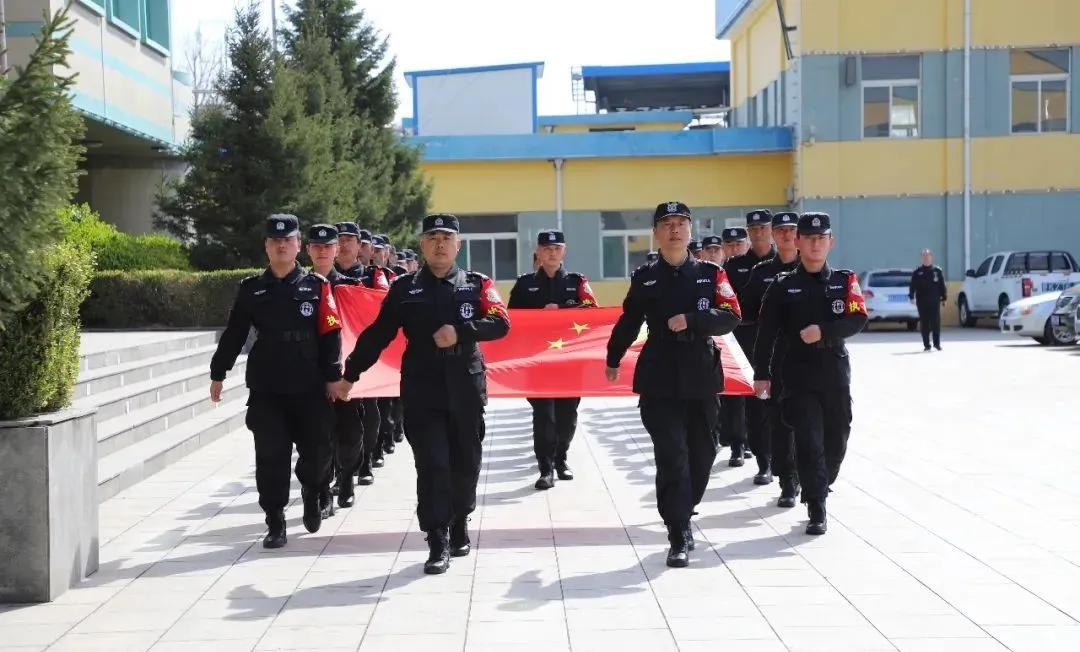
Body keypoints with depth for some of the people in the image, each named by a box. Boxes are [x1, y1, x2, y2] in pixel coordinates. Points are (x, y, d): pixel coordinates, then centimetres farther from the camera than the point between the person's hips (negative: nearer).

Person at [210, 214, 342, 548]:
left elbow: (330, 334, -1)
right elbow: (233, 335, 11)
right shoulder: (251, 289, 7)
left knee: (318, 452, 3)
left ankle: (311, 491, 36)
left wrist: (333, 376, -6)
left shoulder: (317, 286, 2)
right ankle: (275, 524, 10)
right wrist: (217, 374, 11)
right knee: (271, 456, -1)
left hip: (310, 387, -1)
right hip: (265, 389, 1)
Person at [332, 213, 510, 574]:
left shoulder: (477, 284, 5)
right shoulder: (404, 288, 6)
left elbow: (501, 324, -8)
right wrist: (350, 374, 8)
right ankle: (438, 544, -2)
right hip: (422, 392, -1)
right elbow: (377, 334, 9)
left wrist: (461, 331, -22)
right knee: (432, 465, -6)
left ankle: (459, 523, 34)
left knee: (466, 463, 9)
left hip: (466, 390, 1)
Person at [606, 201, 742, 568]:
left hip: (702, 380, 2)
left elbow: (731, 317, -6)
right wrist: (613, 360, 26)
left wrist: (690, 321, -19)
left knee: (702, 455, 10)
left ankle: (682, 516, 34)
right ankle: (679, 538, -5)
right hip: (659, 383, -1)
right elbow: (628, 322, 17)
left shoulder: (711, 274, 5)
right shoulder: (644, 278, 6)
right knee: (672, 458, -8)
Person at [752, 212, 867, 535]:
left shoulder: (845, 281, 5)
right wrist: (762, 374, -4)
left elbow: (858, 319, -8)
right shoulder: (783, 286, 2)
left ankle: (817, 490, 34)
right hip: (798, 374, -2)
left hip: (835, 372, 2)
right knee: (808, 441, -8)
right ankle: (817, 511, -3)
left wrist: (822, 331, -22)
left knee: (836, 439, 8)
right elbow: (766, 333, 1)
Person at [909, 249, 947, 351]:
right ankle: (926, 345, 8)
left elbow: (942, 285, 8)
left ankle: (937, 343, 7)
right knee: (924, 324, 3)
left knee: (936, 323, -2)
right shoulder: (917, 272, 7)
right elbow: (912, 285, 3)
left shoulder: (937, 271, 6)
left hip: (934, 302, -1)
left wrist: (943, 298, 4)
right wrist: (911, 296, -10)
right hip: (922, 302, 1)